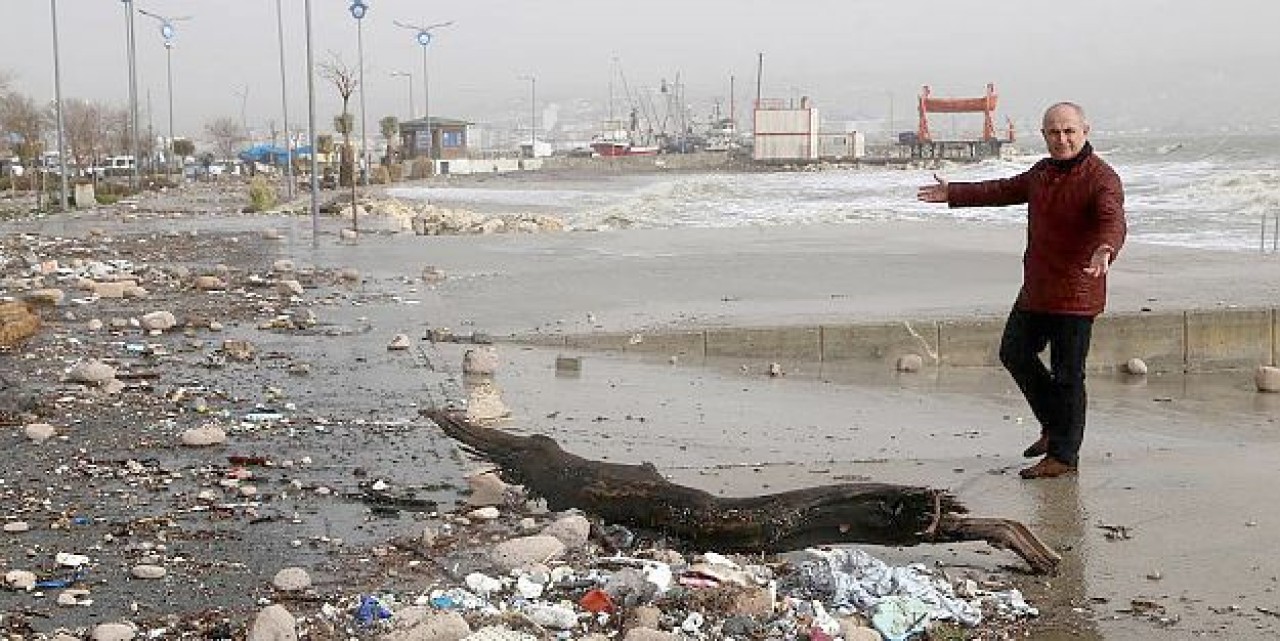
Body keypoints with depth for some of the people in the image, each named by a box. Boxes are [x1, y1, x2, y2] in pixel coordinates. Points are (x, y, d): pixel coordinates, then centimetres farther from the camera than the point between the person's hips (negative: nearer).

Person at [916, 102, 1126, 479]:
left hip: (1075, 295, -9)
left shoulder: (1101, 179, -15)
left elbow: (1113, 220, -33)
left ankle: (1063, 455, 7)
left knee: (1067, 375, -3)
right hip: (1035, 290, 9)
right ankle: (1054, 426, 32)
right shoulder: (1042, 172, 13)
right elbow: (1004, 191, 30)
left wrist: (1105, 250, -55)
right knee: (1015, 353, 18)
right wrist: (953, 194, 35)